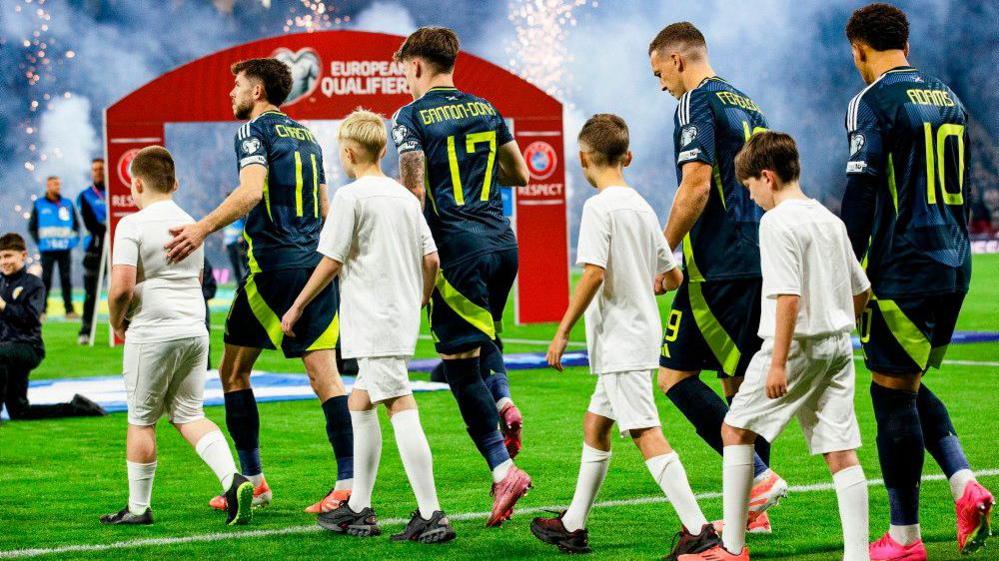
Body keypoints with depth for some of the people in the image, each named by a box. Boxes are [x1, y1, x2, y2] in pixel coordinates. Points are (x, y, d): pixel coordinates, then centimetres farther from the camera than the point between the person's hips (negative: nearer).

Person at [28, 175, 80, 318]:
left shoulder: (68, 204, 9)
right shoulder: (39, 205, 3)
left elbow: (76, 224, 17)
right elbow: (32, 227, 7)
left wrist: (74, 238, 4)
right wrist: (39, 241, -1)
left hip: (65, 248, 2)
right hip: (47, 249, -2)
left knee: (66, 279, 3)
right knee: (46, 280, -2)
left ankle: (69, 310, 6)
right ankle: (42, 310, 2)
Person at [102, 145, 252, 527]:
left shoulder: (132, 225, -10)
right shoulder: (190, 224, 13)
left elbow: (122, 287, -17)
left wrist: (116, 323, 0)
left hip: (152, 334, -6)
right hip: (195, 330, 6)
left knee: (141, 420, 6)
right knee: (189, 415, 11)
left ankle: (138, 507, 13)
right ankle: (233, 479, -10)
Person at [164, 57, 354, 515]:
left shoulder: (254, 130, -4)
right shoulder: (306, 136, 19)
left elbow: (252, 190, -21)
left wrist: (202, 229, -28)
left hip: (275, 264, -7)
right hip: (317, 262, 7)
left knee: (233, 371, 6)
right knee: (324, 375, 1)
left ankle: (252, 481, 5)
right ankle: (348, 481, -4)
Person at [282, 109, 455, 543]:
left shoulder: (351, 197, -9)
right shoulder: (406, 197, 12)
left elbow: (330, 263, -10)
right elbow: (431, 260, 11)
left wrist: (296, 308, -1)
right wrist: (419, 304, 27)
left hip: (374, 320, -8)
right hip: (402, 317, 8)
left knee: (401, 410, -10)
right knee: (359, 405, 17)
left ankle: (431, 516, -14)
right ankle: (358, 510, 21)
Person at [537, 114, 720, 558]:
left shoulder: (599, 207, -13)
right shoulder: (642, 207, 12)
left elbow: (594, 273, -22)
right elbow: (673, 276, 15)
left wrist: (563, 332, -16)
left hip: (620, 339, -9)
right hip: (642, 333, 9)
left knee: (645, 434, -12)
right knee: (594, 425, 18)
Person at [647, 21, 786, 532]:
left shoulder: (696, 103, -8)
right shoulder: (748, 107, 19)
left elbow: (696, 187, -18)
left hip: (717, 267, -9)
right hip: (759, 259, 9)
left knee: (676, 376, -5)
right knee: (739, 380, 11)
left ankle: (757, 476, -14)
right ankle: (753, 510, 10)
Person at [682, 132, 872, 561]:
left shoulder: (776, 222, -12)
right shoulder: (830, 220, 12)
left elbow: (788, 295, -21)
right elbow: (861, 290, 18)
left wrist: (778, 361, -21)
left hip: (796, 346, -7)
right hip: (838, 346, 7)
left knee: (736, 430, 7)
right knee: (840, 451, 4)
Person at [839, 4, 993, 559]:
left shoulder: (872, 102, -9)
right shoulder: (949, 99, 14)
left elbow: (860, 195, -14)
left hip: (902, 272, -8)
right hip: (953, 267, 8)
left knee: (892, 393, -1)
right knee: (908, 387, 19)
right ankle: (965, 485, 1)